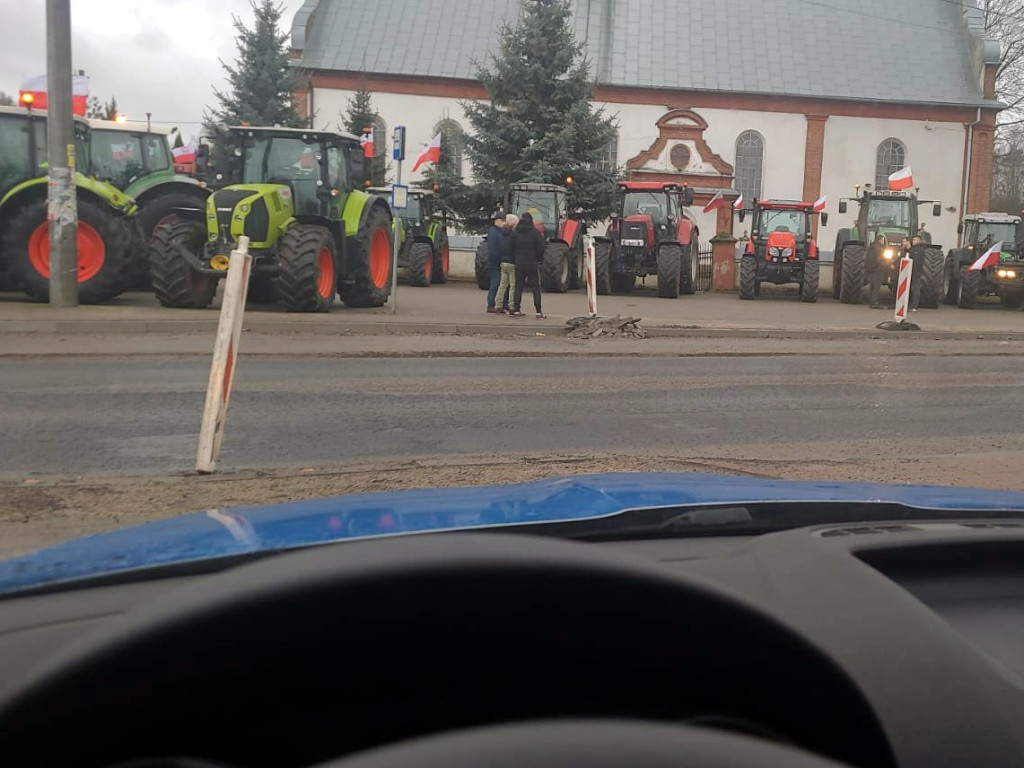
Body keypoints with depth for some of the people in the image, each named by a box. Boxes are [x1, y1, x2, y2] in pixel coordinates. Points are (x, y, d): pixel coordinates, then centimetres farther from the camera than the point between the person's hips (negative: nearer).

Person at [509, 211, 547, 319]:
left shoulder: (515, 232, 2)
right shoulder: (535, 232, -8)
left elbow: (510, 247, 3)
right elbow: (541, 248, -9)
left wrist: (516, 258, 14)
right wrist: (539, 259, 6)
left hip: (519, 264, 3)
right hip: (533, 264, -3)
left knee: (518, 286, 10)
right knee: (536, 287, 2)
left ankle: (516, 310, 6)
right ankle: (538, 312, -2)